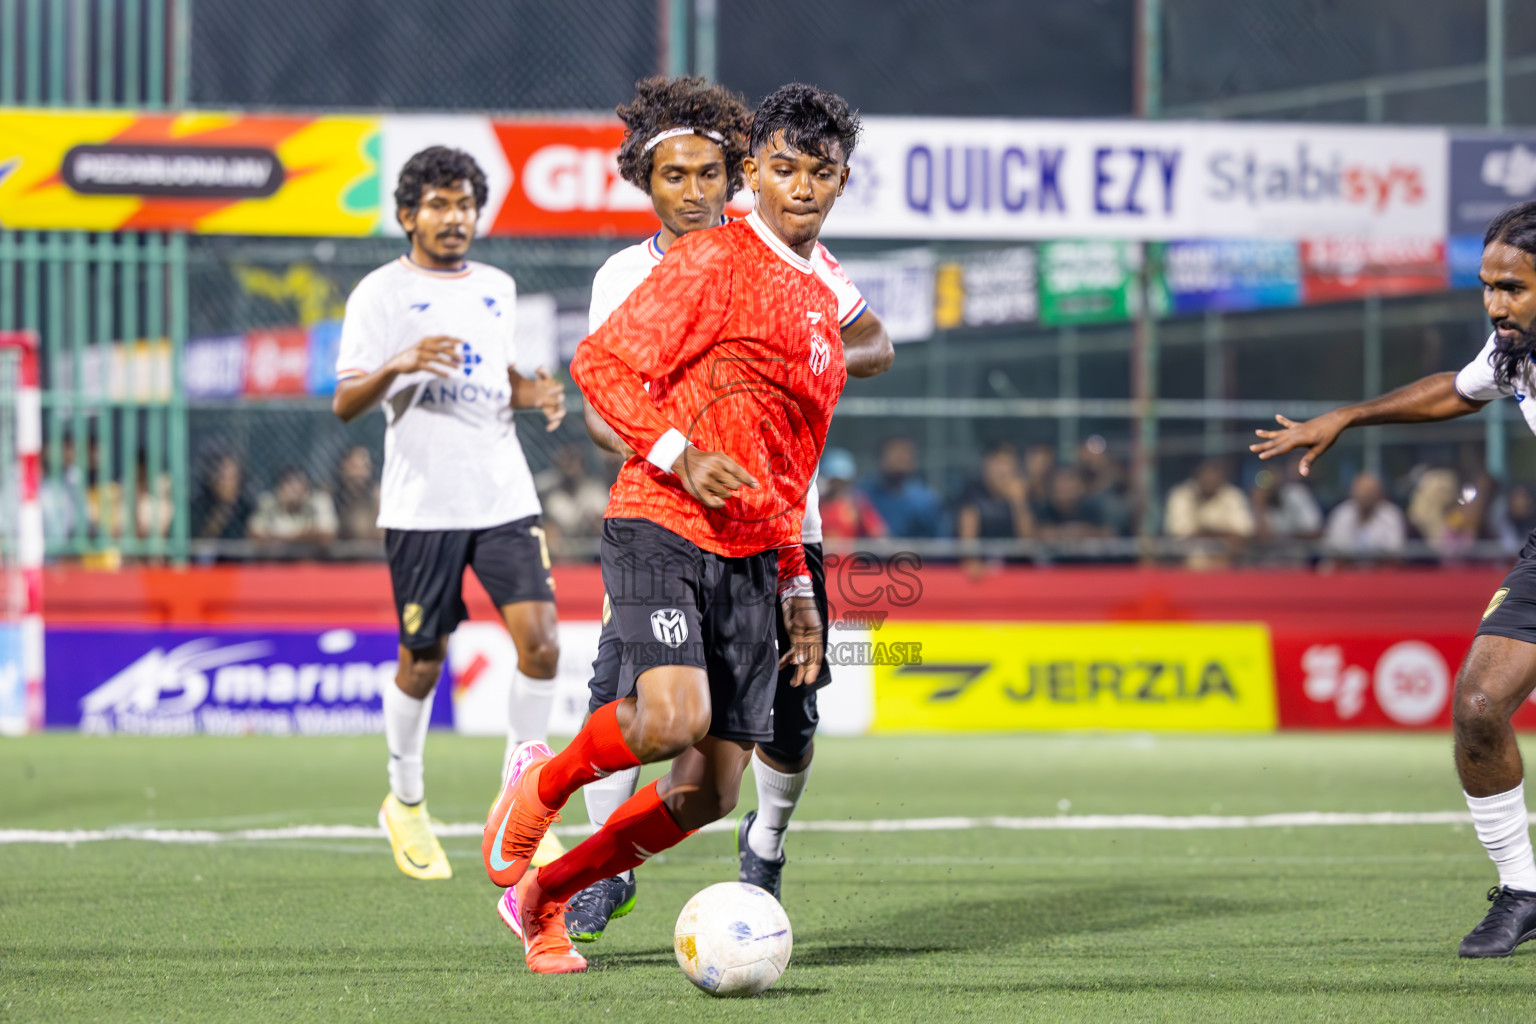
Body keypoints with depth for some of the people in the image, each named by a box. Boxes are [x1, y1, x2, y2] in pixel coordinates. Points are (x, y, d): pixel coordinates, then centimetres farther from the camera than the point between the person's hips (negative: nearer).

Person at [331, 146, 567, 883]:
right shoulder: (381, 293, -2)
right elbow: (344, 402, -7)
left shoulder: (497, 289, 14)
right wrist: (399, 365, -25)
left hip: (504, 497, 4)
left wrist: (535, 394, 6)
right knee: (423, 659, 4)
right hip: (421, 506, -4)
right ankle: (405, 803, 25)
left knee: (539, 641, -10)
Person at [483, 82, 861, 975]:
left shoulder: (822, 302, 20)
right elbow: (601, 363, -9)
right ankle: (542, 784, 3)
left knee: (710, 792, 1)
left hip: (752, 558, 7)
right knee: (671, 718, -29)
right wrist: (678, 454, -21)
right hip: (662, 531, -7)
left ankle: (542, 895, 20)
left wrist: (795, 584, 21)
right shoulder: (713, 261, -4)